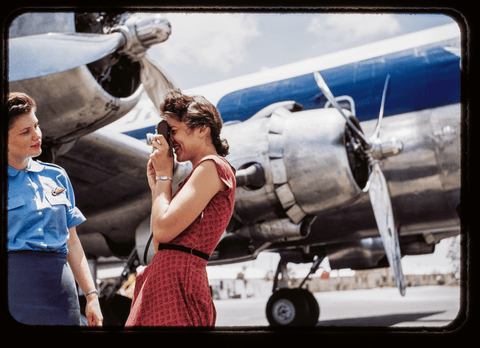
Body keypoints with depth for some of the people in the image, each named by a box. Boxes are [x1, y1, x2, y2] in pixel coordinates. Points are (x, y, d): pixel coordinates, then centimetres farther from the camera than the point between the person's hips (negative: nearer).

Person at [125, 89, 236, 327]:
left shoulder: (211, 166, -8)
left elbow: (163, 230, -17)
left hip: (175, 281, -10)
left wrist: (164, 175, -3)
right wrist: (155, 185, 17)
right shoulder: (202, 173, 22)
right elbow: (159, 245, 18)